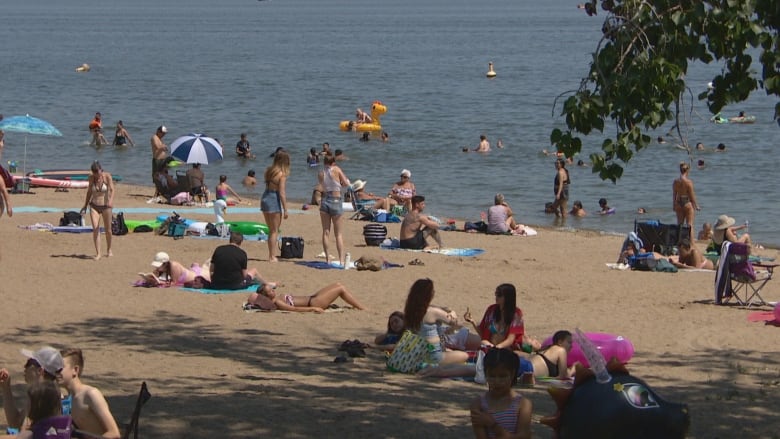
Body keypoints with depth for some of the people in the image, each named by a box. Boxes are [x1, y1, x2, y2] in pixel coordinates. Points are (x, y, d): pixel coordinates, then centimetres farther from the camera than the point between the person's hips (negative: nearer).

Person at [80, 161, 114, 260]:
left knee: (108, 230, 10)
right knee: (95, 229, -12)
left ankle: (109, 250, 33)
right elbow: (89, 191, 9)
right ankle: (97, 253, -11)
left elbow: (111, 190, -22)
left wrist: (111, 200, -41)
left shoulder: (107, 176, -12)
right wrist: (85, 205, 15)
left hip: (105, 206, -1)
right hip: (94, 206, 1)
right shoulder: (91, 177, -4)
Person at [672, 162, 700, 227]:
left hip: (678, 204, 5)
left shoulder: (675, 181, -2)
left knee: (679, 224, 14)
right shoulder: (689, 182, -15)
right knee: (690, 225, 2)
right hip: (687, 203, -5)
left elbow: (674, 195, 5)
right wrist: (696, 206, 0)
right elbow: (692, 195, -11)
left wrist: (674, 206, 16)